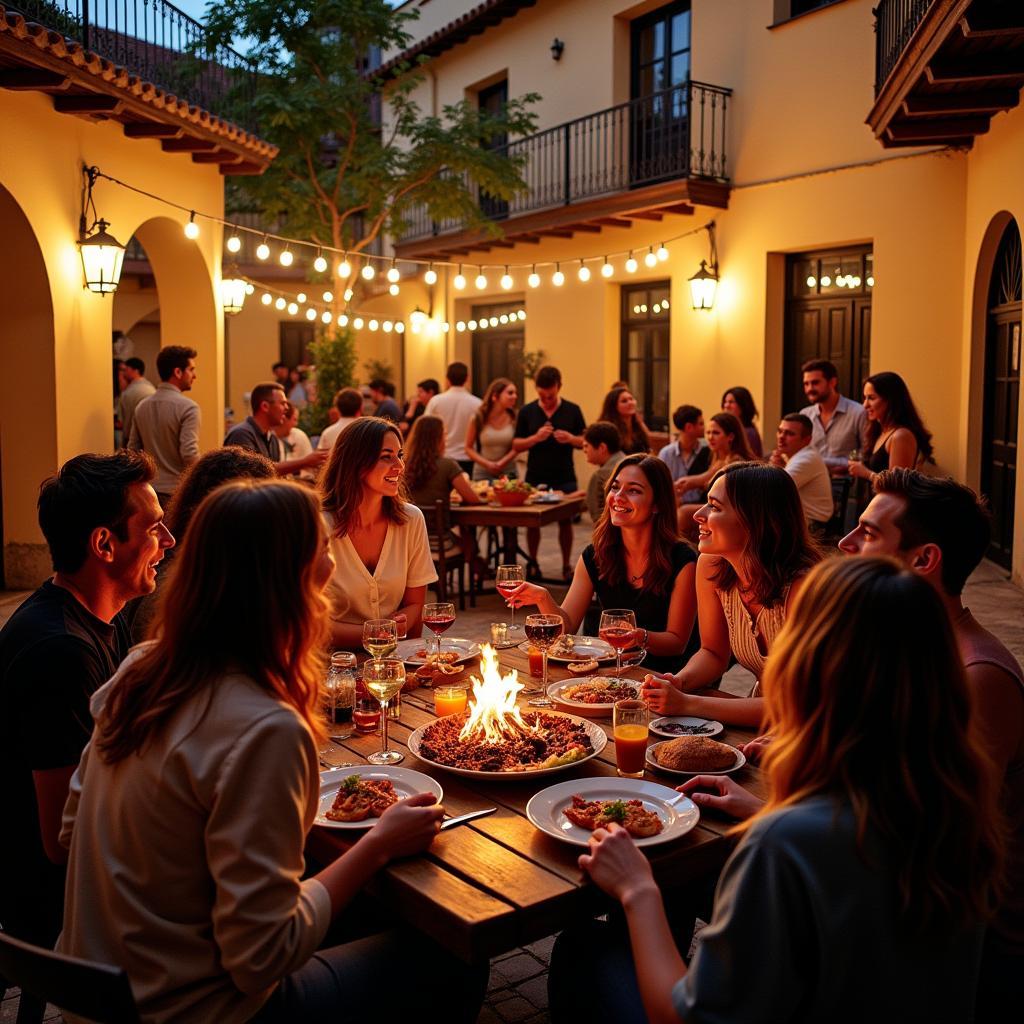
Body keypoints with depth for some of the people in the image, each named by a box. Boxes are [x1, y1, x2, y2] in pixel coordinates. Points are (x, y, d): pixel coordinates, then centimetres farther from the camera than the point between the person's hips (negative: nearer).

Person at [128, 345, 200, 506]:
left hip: (150, 489, 7)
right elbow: (189, 454, -20)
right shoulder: (187, 407, -14)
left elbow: (133, 449, 11)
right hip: (177, 491, -7)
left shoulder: (141, 406, 8)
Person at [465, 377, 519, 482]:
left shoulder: (514, 418, -4)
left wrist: (501, 463, -15)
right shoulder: (478, 418, -7)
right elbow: (468, 448, -2)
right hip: (483, 473, -1)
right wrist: (487, 464, -14)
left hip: (508, 473, 1)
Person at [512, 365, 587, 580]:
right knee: (533, 522, 7)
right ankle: (532, 563, 21)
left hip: (564, 478, -1)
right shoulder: (527, 411, 2)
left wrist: (571, 438, -18)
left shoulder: (572, 410, 0)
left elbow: (585, 441, 3)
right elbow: (516, 445, 1)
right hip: (535, 478, 1)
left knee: (565, 521, 5)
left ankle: (566, 566, 15)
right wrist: (536, 437, -17)